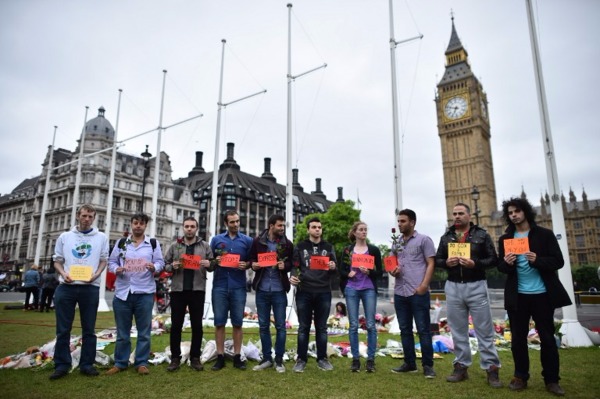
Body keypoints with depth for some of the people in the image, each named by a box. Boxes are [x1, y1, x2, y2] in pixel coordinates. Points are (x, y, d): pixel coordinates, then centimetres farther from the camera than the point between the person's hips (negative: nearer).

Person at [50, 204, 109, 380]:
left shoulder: (101, 237, 8)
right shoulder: (65, 237, 11)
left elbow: (103, 260, 7)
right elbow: (57, 260, 11)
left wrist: (96, 275, -12)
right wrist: (63, 274, -9)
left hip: (90, 287, -1)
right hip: (66, 287, 1)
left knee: (88, 329, 6)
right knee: (63, 329, 6)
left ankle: (87, 364, 15)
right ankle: (62, 364, 17)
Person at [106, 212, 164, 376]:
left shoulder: (153, 243, 5)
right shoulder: (121, 243, 11)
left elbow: (160, 262, 1)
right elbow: (111, 261, 10)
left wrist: (154, 267, -20)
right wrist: (116, 269, -11)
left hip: (145, 292, -1)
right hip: (123, 292, 2)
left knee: (144, 330, 4)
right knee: (122, 330, 10)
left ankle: (141, 362, 14)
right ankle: (120, 362, 22)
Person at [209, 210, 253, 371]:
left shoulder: (247, 240, 6)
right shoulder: (216, 239, 8)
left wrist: (245, 265, -12)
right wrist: (215, 262, -10)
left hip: (238, 287, 0)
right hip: (220, 286, 1)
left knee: (237, 322, 6)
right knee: (219, 322, 4)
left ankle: (237, 356, 16)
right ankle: (220, 357, 14)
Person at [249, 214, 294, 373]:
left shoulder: (288, 244, 0)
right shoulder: (258, 241, 0)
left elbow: (293, 264, 6)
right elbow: (251, 259, 10)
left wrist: (285, 266, -16)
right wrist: (253, 265, -12)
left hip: (279, 290, -1)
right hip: (261, 290, 1)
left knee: (280, 326, 5)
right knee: (263, 326, 10)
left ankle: (279, 359, 19)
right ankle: (266, 358, 24)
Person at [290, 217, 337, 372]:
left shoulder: (329, 247, 11)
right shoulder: (300, 247, 7)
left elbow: (334, 272, 10)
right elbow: (294, 266, 4)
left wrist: (333, 268, -14)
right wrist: (293, 276, -17)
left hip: (324, 293, 1)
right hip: (304, 292, -1)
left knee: (322, 327, 10)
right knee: (303, 327, 6)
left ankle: (322, 359, 21)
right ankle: (301, 359, 16)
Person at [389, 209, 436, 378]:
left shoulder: (424, 240, 0)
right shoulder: (396, 244, 16)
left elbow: (431, 264, -5)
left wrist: (424, 285, -15)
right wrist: (392, 271, -2)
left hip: (418, 292, -6)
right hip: (399, 293, 6)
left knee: (423, 330, 0)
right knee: (405, 330, 12)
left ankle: (427, 365, 11)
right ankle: (409, 363, 23)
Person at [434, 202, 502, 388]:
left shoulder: (481, 235, 1)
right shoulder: (446, 237, 10)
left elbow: (493, 260, -2)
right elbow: (437, 260, 11)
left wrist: (474, 263, -19)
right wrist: (446, 262, -11)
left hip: (476, 286, -3)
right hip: (453, 287, 3)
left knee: (484, 330, 2)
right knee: (458, 330, 10)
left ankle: (492, 369, 12)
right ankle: (461, 367, 19)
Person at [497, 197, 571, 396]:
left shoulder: (545, 234, 0)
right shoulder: (505, 239, 7)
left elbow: (558, 261, -5)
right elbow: (500, 267, 6)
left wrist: (537, 260, -23)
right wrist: (506, 263, -17)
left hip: (542, 294, -2)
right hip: (517, 296, 2)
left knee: (547, 337, 7)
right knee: (518, 338, 8)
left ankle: (551, 380, 20)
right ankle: (521, 377, 21)